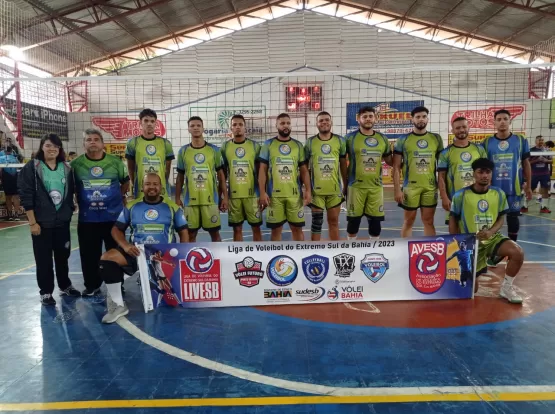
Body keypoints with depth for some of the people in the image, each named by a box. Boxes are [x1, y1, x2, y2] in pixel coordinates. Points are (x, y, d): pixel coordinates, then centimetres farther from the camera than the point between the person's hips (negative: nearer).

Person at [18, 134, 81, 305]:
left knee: (63, 256, 14)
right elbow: (26, 196, -8)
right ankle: (45, 292, 19)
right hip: (42, 221, -3)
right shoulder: (32, 167, -5)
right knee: (43, 258, 6)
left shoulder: (66, 168, 6)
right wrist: (32, 222, -12)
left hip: (62, 221, 3)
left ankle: (65, 286, 30)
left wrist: (69, 213, 8)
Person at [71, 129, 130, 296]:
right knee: (89, 254, 9)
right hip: (87, 218, 1)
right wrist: (80, 200, 7)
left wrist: (118, 196, 6)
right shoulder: (76, 164, 1)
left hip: (113, 216, 0)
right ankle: (92, 285, 25)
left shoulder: (115, 162, 0)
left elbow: (125, 182, 13)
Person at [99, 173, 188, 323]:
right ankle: (119, 305, -13)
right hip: (136, 252, 2)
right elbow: (116, 229, 12)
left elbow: (183, 232, 9)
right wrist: (125, 245, -10)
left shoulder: (173, 207, 8)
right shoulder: (131, 207, 11)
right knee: (107, 258, -24)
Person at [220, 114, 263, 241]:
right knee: (237, 229, 8)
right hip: (233, 195, 1)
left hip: (252, 194, -1)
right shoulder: (225, 147, 4)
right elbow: (222, 173, 9)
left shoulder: (255, 146, 1)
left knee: (256, 227, 5)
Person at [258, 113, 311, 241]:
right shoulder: (268, 144, 3)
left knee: (297, 228, 7)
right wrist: (262, 192, -7)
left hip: (295, 194, 2)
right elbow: (263, 170, 1)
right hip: (274, 195, -1)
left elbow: (304, 170, 10)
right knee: (276, 228, 5)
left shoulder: (298, 145, 8)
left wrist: (308, 190, -1)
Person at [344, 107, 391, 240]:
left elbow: (389, 161, 20)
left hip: (376, 186, 3)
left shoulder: (383, 139, 8)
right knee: (354, 220, 5)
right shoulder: (350, 138, -2)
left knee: (375, 220, 7)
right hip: (356, 185, -3)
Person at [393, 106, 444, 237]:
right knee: (409, 221, 8)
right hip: (410, 186, -2)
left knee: (429, 221, 9)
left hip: (430, 187, 2)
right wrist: (397, 189, -9)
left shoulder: (436, 139, 7)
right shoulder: (403, 140, -1)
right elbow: (396, 167, -2)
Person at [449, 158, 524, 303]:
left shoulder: (499, 194, -3)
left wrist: (490, 232, -18)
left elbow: (501, 218, 3)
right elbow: (453, 221, -3)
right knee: (471, 288, -4)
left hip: (493, 238, 3)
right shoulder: (461, 195, -12)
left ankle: (506, 287, -3)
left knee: (518, 252, -28)